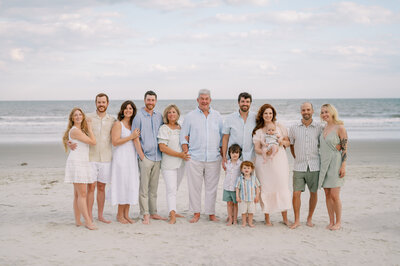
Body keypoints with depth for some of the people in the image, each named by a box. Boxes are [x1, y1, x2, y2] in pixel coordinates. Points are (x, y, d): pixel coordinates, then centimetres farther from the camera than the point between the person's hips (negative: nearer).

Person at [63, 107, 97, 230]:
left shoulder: (81, 130, 18)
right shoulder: (75, 130, -12)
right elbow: (93, 142, -11)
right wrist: (90, 129, 3)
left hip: (83, 163, 10)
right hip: (76, 163, -10)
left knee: (78, 194, 9)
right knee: (82, 194, -11)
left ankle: (78, 221, 11)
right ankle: (88, 221, -12)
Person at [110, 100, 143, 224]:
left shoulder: (134, 124, 13)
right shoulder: (118, 124, -4)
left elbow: (136, 141, 11)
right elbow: (115, 142, -14)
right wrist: (131, 136, -13)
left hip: (132, 158, 6)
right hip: (121, 158, -6)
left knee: (131, 185, 5)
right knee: (122, 185, -5)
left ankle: (126, 214, 13)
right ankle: (119, 215, 7)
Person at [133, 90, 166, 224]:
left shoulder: (159, 116, 12)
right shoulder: (139, 116, -3)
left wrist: (163, 153, 8)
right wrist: (141, 155, -10)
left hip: (157, 157, 5)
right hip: (145, 157, -5)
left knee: (154, 187, 11)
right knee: (144, 188, -3)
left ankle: (153, 213, 19)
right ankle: (145, 215, 1)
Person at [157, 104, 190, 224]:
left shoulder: (180, 127, 11)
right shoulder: (164, 128, -6)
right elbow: (162, 147, -14)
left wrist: (185, 153, 5)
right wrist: (179, 154, -17)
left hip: (180, 163, 6)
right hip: (169, 164, -6)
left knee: (175, 189, 14)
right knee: (171, 190, -11)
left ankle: (172, 212, 25)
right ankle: (172, 216, -14)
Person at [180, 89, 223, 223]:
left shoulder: (217, 116, 11)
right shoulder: (190, 116, 6)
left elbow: (222, 135, 15)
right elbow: (184, 136, 7)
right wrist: (186, 152, -2)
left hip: (213, 158, 1)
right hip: (194, 158, -1)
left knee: (212, 187, 5)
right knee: (194, 187, 1)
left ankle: (211, 213, 16)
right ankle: (196, 213, 13)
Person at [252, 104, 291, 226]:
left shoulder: (280, 126, 10)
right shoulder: (258, 130, 7)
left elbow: (288, 142, 14)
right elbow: (256, 148, 1)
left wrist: (282, 141, -9)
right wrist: (264, 152, -18)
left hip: (279, 161, 1)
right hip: (264, 162, -1)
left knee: (282, 187, -3)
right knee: (266, 188, -2)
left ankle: (285, 218, 6)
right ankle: (267, 218, 8)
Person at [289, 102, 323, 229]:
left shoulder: (319, 127, 0)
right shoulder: (294, 128, 4)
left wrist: (318, 159, 8)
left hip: (314, 166, 0)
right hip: (299, 167, 0)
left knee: (313, 193, 8)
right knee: (296, 193, -4)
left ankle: (309, 218, 24)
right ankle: (296, 220, 8)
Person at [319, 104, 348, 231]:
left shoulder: (340, 128, -8)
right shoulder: (324, 128, 12)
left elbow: (345, 148, -10)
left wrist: (343, 166, -15)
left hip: (335, 163, -7)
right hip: (324, 163, 7)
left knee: (334, 195, -6)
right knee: (327, 195, 7)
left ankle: (338, 222, 7)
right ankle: (331, 221, 14)